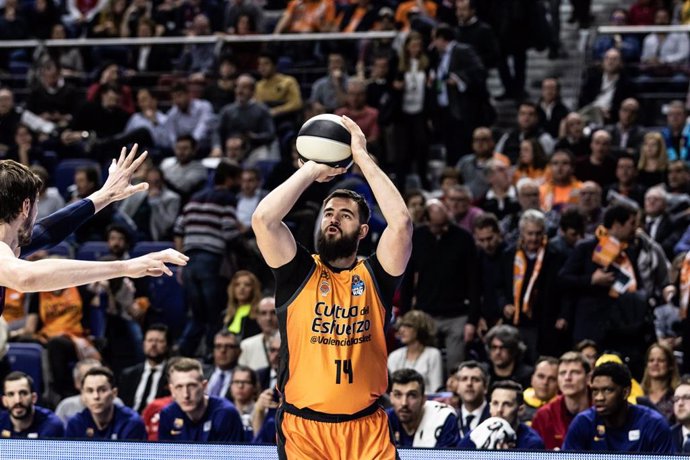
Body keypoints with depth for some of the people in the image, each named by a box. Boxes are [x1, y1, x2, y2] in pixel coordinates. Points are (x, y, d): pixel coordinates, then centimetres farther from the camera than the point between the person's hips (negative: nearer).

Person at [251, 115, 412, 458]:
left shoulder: (374, 277, 6)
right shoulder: (299, 273, 5)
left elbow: (401, 223, -9)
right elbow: (263, 219, -9)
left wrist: (362, 157, -4)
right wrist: (313, 169, -1)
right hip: (303, 427, 0)